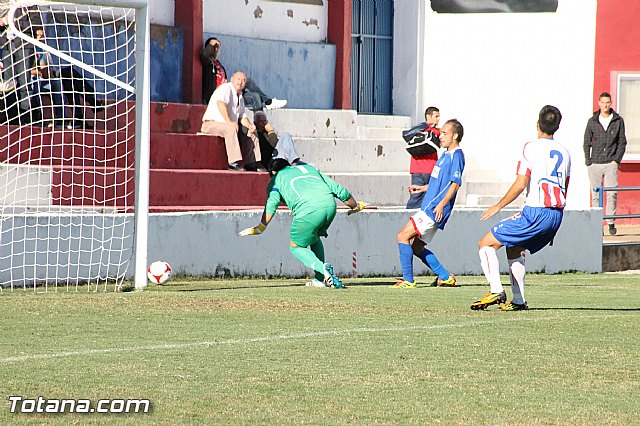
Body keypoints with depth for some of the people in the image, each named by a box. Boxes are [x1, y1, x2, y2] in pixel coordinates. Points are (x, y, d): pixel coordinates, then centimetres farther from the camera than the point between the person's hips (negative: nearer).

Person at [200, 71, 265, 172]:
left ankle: (251, 164, 2)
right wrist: (229, 122, -36)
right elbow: (220, 103, -30)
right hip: (211, 124, -10)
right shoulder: (226, 88, -12)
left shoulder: (240, 97, 19)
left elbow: (242, 116, 19)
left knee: (251, 133, 4)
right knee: (230, 129, -38)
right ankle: (234, 163, -45)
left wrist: (249, 125, -4)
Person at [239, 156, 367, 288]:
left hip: (308, 210, -5)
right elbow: (338, 189, 29)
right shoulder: (309, 168, 35)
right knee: (315, 238, 31)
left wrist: (261, 228, -4)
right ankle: (320, 279, 24)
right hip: (329, 204, 5)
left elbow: (272, 202, 0)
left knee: (296, 247, 13)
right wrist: (355, 206, 42)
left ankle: (323, 268, -13)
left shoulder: (277, 178, 22)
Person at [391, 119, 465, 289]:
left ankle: (408, 280, -10)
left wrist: (442, 204, -29)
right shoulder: (446, 155, 19)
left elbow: (455, 183, -20)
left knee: (403, 236, -12)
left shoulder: (456, 156, -11)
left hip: (433, 210, -10)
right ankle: (445, 277, 18)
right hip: (428, 208, 10)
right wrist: (422, 188, 33)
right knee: (416, 246, 13)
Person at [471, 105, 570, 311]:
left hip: (535, 212, -7)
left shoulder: (531, 148, -6)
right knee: (514, 247, 28)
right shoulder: (564, 152, 15)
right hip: (556, 216, 7)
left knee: (486, 244, 1)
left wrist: (498, 206, -1)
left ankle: (496, 291, -16)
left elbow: (520, 184, -13)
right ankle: (518, 301, 20)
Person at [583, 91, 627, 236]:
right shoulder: (592, 121, 7)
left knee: (612, 194, -11)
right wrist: (588, 162, 0)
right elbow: (586, 143, 9)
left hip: (611, 164, -1)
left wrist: (616, 160, -4)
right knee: (596, 195, 0)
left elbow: (622, 142, 6)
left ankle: (611, 222, -2)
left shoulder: (618, 121, 5)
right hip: (595, 164, 1)